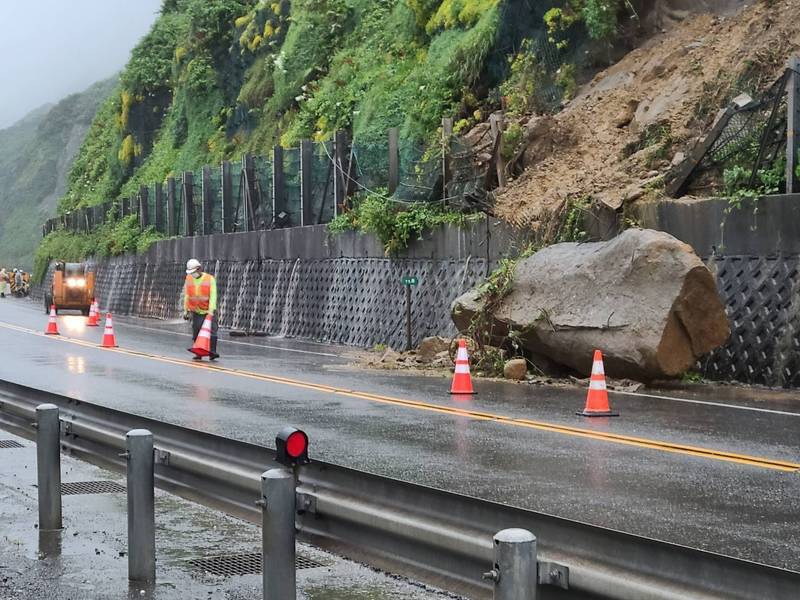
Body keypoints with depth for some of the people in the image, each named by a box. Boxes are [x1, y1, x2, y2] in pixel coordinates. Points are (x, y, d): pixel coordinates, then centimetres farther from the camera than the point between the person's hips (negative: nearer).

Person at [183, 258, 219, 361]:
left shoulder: (210, 279, -8)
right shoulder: (189, 279, 4)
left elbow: (213, 295, -14)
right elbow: (186, 296, 10)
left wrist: (211, 310, -23)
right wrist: (185, 310, 8)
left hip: (208, 311, -3)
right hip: (196, 312, 3)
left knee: (212, 331, -12)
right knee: (196, 333, 0)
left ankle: (212, 352, -11)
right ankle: (198, 353, 6)